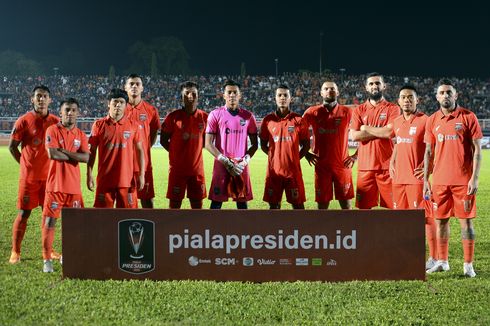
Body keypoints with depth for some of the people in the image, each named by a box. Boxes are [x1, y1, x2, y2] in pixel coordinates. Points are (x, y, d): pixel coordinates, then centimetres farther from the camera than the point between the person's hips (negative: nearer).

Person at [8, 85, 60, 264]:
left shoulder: (56, 122, 3)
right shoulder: (24, 121, -4)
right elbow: (12, 146, 2)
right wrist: (25, 163, 3)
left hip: (49, 174, 3)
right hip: (29, 175, -3)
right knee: (24, 213, 0)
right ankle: (15, 252, 8)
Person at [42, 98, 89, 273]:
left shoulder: (81, 135, 10)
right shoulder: (53, 130, -3)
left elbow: (86, 157, -5)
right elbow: (52, 154, -18)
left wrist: (65, 152, -13)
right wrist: (74, 156, -6)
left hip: (74, 186, 5)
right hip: (55, 186, -5)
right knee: (50, 222, -3)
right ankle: (47, 260, 2)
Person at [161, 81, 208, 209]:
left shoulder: (204, 117, 1)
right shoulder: (173, 117, -5)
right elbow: (163, 140, 1)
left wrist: (194, 150, 4)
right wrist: (176, 152, -4)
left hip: (197, 168, 2)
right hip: (177, 168, -2)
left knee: (197, 203, 7)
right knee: (174, 203, 2)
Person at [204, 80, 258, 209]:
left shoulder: (248, 116, 8)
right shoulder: (215, 114, 1)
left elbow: (254, 144, 11)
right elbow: (208, 143, -3)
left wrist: (246, 159, -6)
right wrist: (225, 161, -11)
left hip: (241, 166, 2)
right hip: (221, 165, -2)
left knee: (242, 202, 5)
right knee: (216, 202, -2)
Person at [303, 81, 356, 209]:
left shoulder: (347, 112, 0)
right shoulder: (312, 112, 2)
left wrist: (355, 156, -1)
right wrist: (306, 153, 5)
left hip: (343, 165, -1)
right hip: (321, 165, 1)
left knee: (346, 203, 2)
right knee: (322, 204, 5)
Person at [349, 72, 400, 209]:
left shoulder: (392, 109, 4)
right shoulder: (359, 110, 11)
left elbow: (390, 132, -12)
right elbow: (354, 136, -3)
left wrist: (366, 128, -1)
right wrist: (381, 132, -6)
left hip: (387, 165, -2)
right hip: (365, 166, 2)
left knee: (392, 206, -1)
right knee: (364, 207, 3)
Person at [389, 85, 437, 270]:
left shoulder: (424, 121, -10)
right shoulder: (396, 122, 12)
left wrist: (427, 166, -16)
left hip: (417, 178, -7)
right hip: (399, 178, 7)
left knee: (425, 217, -4)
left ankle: (433, 257, 1)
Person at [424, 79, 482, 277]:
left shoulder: (468, 117, -3)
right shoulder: (432, 121, 8)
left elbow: (477, 150, -4)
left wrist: (474, 178, -11)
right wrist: (425, 180, 8)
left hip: (463, 180, -4)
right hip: (439, 180, 4)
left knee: (466, 221, -1)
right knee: (441, 220, 8)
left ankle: (468, 265, 5)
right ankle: (442, 262, 19)